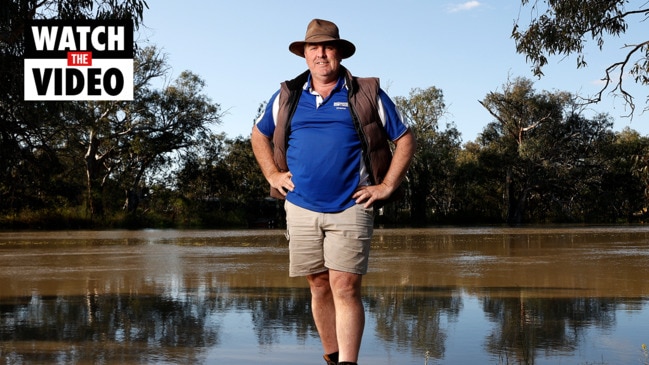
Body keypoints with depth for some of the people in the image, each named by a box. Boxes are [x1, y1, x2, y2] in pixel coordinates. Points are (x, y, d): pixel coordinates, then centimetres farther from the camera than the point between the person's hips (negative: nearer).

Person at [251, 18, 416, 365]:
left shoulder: (367, 95, 3)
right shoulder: (286, 97, 10)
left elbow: (405, 140, 8)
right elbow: (259, 135, 24)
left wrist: (387, 186, -1)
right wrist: (272, 175, 11)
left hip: (351, 208, -3)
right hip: (301, 208, 3)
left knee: (345, 288, -10)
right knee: (319, 287, 10)